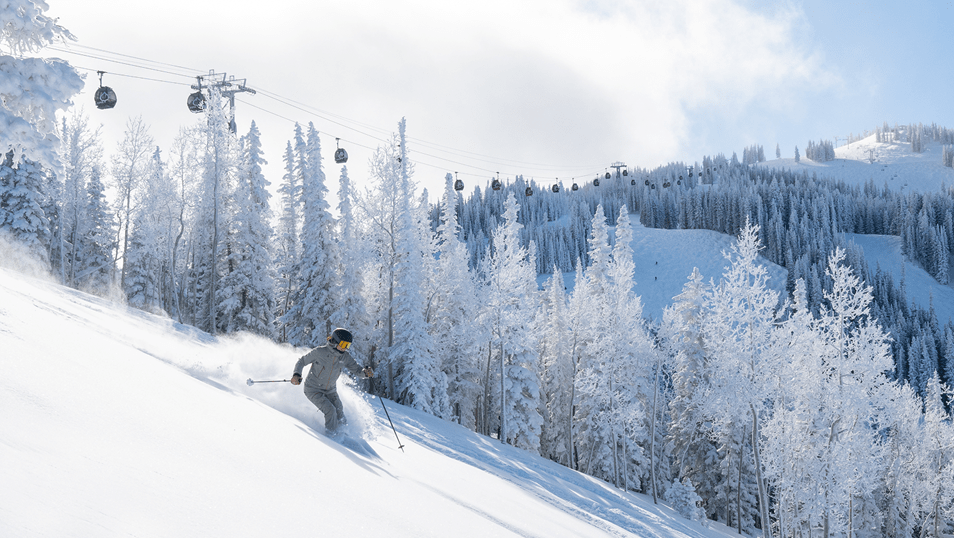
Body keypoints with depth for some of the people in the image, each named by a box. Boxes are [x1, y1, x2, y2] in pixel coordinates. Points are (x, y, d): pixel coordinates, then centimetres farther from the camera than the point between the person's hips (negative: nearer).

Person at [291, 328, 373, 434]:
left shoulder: (345, 357, -8)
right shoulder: (320, 352, -22)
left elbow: (357, 370, -5)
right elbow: (301, 361, -10)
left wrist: (366, 372, -28)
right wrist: (296, 375, -27)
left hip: (330, 391, 5)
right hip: (313, 389, -5)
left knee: (340, 417, -1)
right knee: (330, 411, -23)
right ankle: (330, 437, -3)